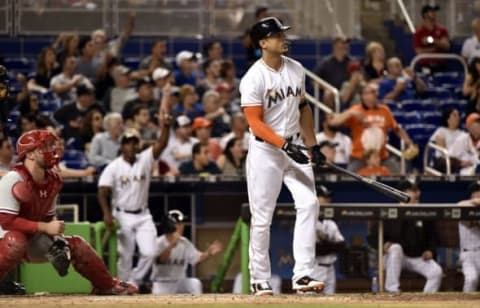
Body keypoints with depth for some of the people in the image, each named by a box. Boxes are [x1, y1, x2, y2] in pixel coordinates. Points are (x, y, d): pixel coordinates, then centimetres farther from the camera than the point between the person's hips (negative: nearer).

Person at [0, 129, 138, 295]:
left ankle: (108, 285, 21)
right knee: (16, 242, -41)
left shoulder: (52, 180, 0)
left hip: (34, 240, 8)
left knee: (76, 245, 4)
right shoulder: (14, 180, -25)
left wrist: (55, 235, -10)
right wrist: (45, 228, -28)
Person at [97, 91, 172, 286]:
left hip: (143, 216, 3)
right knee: (125, 257, 2)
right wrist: (107, 214, -25)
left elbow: (161, 144, -12)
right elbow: (103, 192, -11)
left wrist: (166, 126, -31)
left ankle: (134, 282, 10)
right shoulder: (113, 167, -6)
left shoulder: (145, 160, 1)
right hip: (123, 216, -3)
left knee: (149, 252, -10)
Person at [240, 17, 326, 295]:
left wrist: (313, 145, 15)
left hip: (294, 147, 5)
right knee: (262, 217, -1)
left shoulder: (296, 70, 7)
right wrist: (284, 145, -27)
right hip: (265, 150, -5)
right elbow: (256, 124, -17)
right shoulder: (254, 79, -14)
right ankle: (260, 279, 12)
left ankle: (303, 275, -11)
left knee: (309, 204, -10)